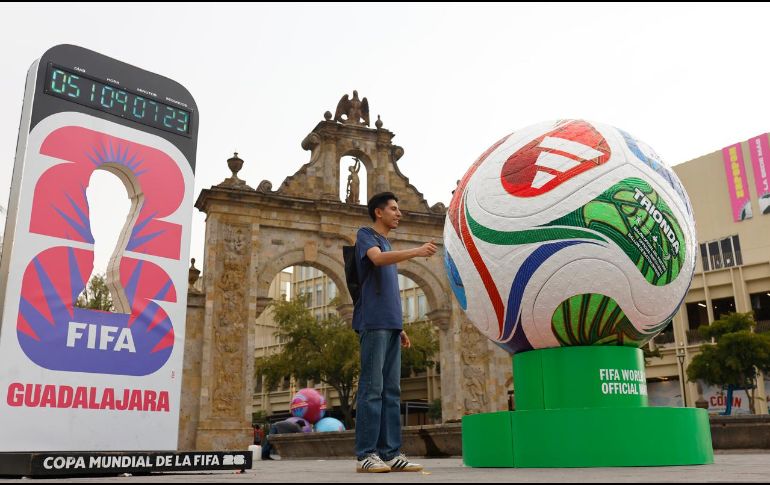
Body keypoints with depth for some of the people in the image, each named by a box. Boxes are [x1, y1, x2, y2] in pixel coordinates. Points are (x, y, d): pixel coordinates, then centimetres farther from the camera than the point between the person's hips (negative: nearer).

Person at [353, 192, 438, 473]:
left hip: (390, 324, 8)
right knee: (372, 388, -10)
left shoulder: (387, 246, 26)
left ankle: (391, 453, 5)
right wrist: (417, 252, -31)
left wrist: (400, 328, 19)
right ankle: (365, 454, -7)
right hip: (373, 323, -8)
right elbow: (378, 258, -21)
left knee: (391, 391, 4)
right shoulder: (365, 235, 3)